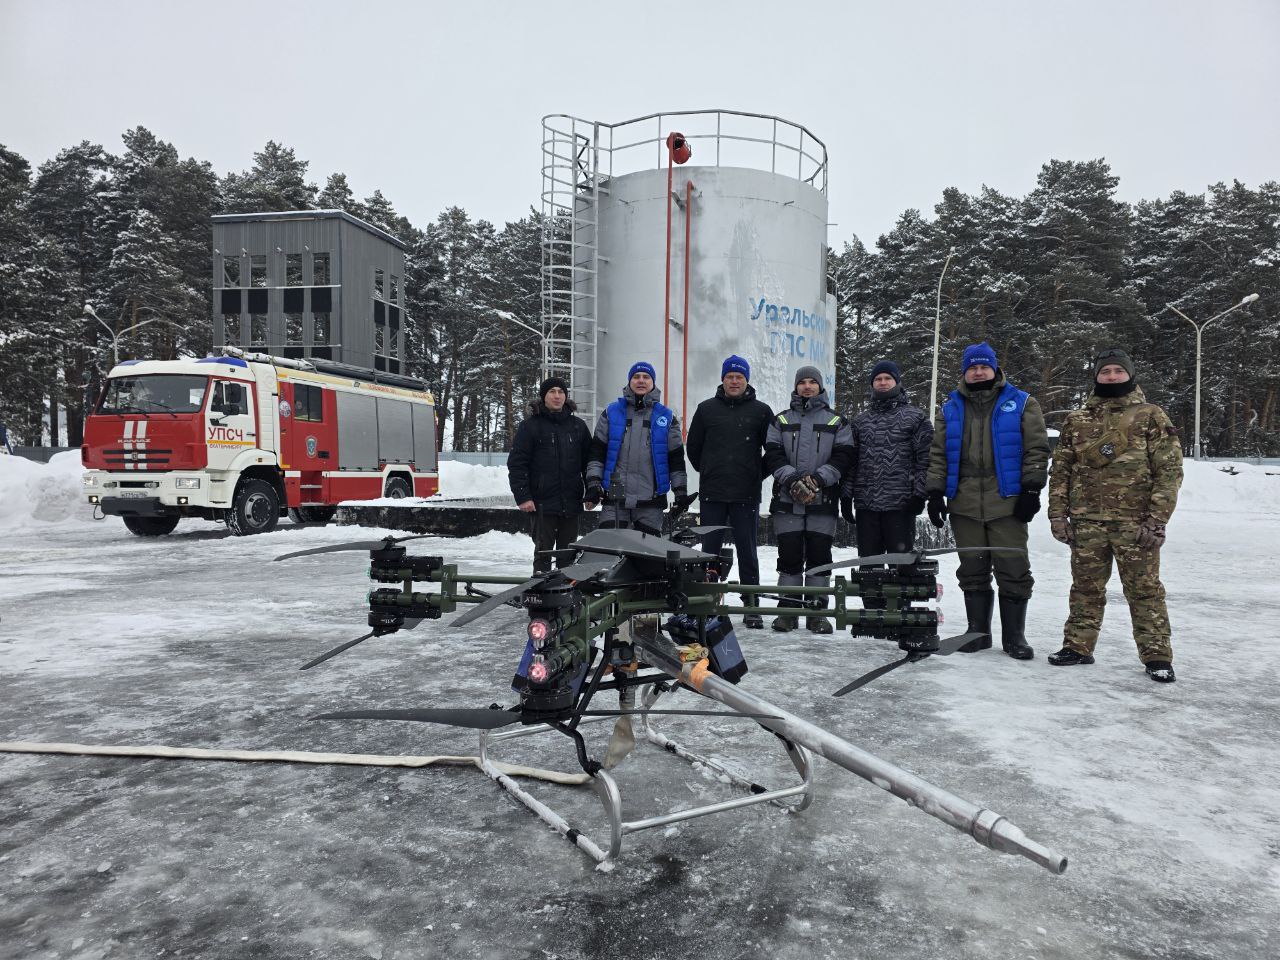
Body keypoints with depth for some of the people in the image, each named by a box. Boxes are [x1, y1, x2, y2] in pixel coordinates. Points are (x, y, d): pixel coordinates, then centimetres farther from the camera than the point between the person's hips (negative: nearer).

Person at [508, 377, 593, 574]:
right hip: (542, 503, -3)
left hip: (572, 503, 3)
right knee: (543, 552, -1)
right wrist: (522, 496, -11)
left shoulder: (578, 426, 12)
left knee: (568, 554, 8)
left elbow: (589, 461, 15)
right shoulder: (531, 425, 1)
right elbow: (516, 463, -3)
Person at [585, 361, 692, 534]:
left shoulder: (666, 416, 10)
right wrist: (593, 483, -2)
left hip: (650, 501, 0)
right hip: (614, 498, 0)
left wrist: (681, 491, 5)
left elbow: (676, 457, 10)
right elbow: (597, 451, 7)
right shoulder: (611, 412, 9)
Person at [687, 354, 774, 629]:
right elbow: (693, 446, 15)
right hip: (711, 494, 1)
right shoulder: (707, 409, 7)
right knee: (709, 550, 6)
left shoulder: (761, 411, 4)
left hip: (747, 495, -1)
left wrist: (758, 475, 7)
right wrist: (709, 472, 12)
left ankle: (751, 606, 10)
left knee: (747, 551, 4)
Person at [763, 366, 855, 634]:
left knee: (819, 556, 1)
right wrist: (792, 478, -14)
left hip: (823, 501, 0)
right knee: (789, 556, 2)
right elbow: (772, 454, 2)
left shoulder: (836, 421, 12)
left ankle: (817, 612, 9)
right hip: (787, 501, 0)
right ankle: (788, 610, 9)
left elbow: (843, 456, 1)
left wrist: (819, 478, -13)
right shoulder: (781, 420, 13)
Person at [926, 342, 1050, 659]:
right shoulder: (950, 408, 14)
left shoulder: (1020, 403, 7)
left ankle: (1014, 635, 10)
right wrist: (935, 493, 5)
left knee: (1013, 569, -1)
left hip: (1007, 502, -2)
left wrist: (1031, 491, -5)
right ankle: (978, 631, 17)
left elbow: (1037, 449, 3)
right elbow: (938, 454, 13)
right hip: (964, 504, 3)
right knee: (972, 571, 7)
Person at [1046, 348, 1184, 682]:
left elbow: (1169, 470, -3)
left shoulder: (1151, 416, 2)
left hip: (1135, 523, -3)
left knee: (1144, 589, 1)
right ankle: (1078, 645, 21)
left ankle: (1156, 656, 10)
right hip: (1086, 521, 3)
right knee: (1085, 587, 10)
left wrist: (1157, 519, -10)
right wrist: (1058, 513, 2)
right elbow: (1060, 469, 11)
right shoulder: (1076, 420, 11)